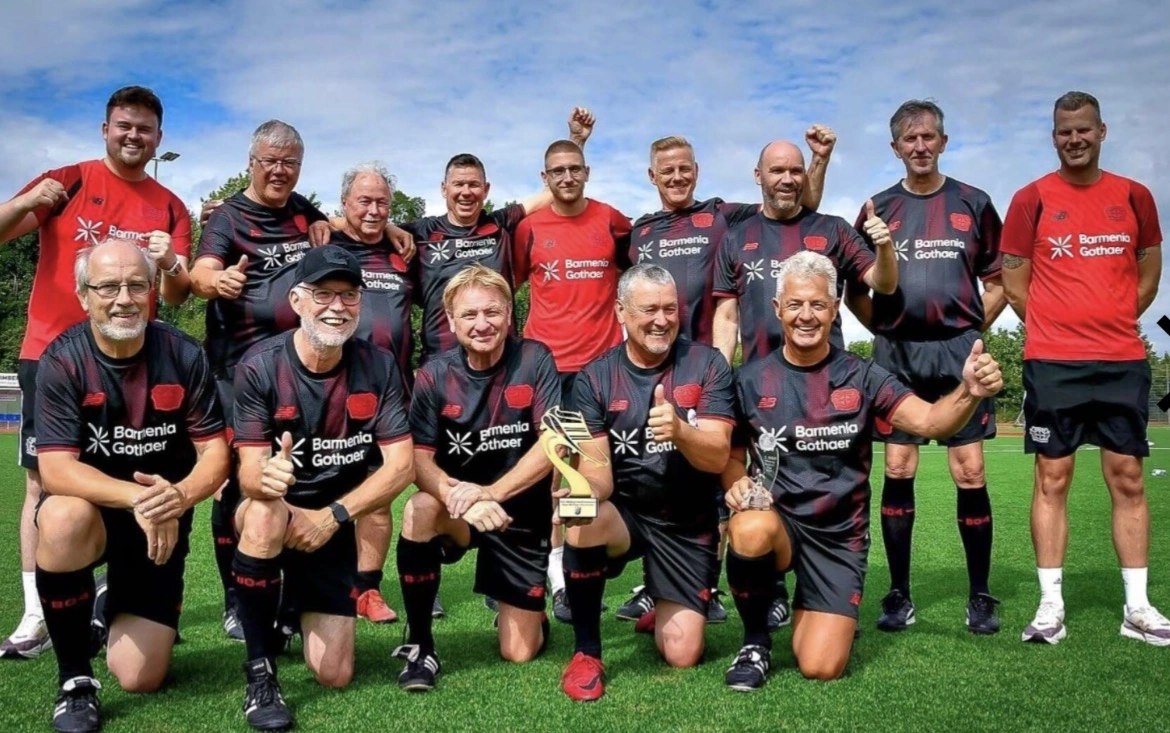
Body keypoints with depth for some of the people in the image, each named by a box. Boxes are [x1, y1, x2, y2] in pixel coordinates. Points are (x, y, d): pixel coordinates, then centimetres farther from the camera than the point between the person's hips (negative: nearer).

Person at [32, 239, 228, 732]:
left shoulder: (184, 356, -12)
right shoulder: (62, 361, -16)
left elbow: (215, 455, -12)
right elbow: (56, 469, -24)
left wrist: (179, 496, -34)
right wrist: (134, 496, -40)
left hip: (163, 523, 1)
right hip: (89, 510, -1)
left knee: (141, 680, -2)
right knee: (64, 519, -39)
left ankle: (120, 606, 35)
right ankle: (74, 679, -17)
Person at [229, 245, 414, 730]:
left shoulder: (378, 367, -11)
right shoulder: (260, 366, -18)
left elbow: (401, 465, -12)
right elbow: (249, 474, -22)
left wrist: (333, 515, -23)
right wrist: (265, 478, -46)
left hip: (334, 523, 2)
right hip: (273, 515, -2)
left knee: (335, 677, -1)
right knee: (265, 514, -40)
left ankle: (297, 610, 35)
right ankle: (260, 674, -21)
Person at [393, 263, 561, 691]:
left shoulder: (534, 360, -12)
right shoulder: (435, 376, -8)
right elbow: (420, 460, -13)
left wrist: (490, 492, -31)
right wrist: (459, 497, -34)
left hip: (524, 513, -1)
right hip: (460, 511, 1)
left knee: (519, 653, -1)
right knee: (419, 510, -35)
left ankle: (527, 609, 37)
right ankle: (420, 647, -16)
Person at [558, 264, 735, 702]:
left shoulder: (707, 365, -8)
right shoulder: (595, 378, -6)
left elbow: (717, 457, -17)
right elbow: (597, 466, -13)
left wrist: (680, 431, -39)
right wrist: (586, 492, -37)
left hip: (688, 525, 0)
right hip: (623, 515, 0)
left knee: (681, 656, -5)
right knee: (579, 530, -34)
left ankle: (663, 609, 33)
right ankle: (586, 652, -10)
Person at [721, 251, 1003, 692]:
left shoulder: (861, 377, -3)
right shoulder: (750, 380, 0)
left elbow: (929, 422, -14)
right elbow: (732, 455, 7)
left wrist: (968, 392, -35)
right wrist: (736, 484, -17)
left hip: (838, 534, 0)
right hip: (777, 519, 0)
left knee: (822, 667, -14)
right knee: (751, 531, -38)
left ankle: (808, 610, 25)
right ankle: (755, 641, -7)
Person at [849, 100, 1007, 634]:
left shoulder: (973, 204, 8)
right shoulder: (879, 209, 9)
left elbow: (998, 281, 11)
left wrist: (975, 328, 1)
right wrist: (883, 328, -1)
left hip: (958, 349, -1)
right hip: (897, 352, 1)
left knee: (969, 472, -2)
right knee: (897, 470, 1)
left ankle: (980, 598, 9)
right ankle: (899, 596, 9)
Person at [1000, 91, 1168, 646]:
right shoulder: (1032, 199, 1)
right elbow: (1015, 283, 3)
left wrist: (1111, 322, 10)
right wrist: (1058, 327, 4)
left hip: (1123, 361, 3)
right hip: (1053, 362, -2)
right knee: (1052, 478, 0)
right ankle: (1050, 606, 6)